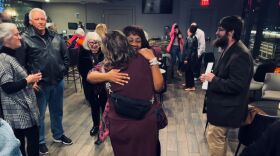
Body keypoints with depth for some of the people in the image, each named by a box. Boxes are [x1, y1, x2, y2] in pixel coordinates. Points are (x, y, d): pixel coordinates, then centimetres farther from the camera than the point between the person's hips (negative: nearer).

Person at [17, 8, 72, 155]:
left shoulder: (56, 37, 6)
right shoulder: (25, 38, -9)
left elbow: (66, 56, 12)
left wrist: (63, 71, 6)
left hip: (58, 82, 5)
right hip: (39, 84, -4)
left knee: (57, 111, 20)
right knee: (39, 114, 11)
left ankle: (58, 135, 40)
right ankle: (40, 141, 31)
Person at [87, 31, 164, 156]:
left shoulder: (107, 67, -9)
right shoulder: (142, 59, -12)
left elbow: (90, 77, 10)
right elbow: (158, 86, -8)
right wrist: (153, 60, -7)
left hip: (120, 125, 0)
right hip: (146, 123, 0)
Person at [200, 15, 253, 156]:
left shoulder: (240, 55, -24)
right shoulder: (230, 50, 8)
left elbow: (236, 85, -28)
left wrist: (213, 79, -21)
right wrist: (211, 76, 4)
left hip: (225, 108, -10)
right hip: (222, 105, 10)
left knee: (214, 138, 4)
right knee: (219, 138, 24)